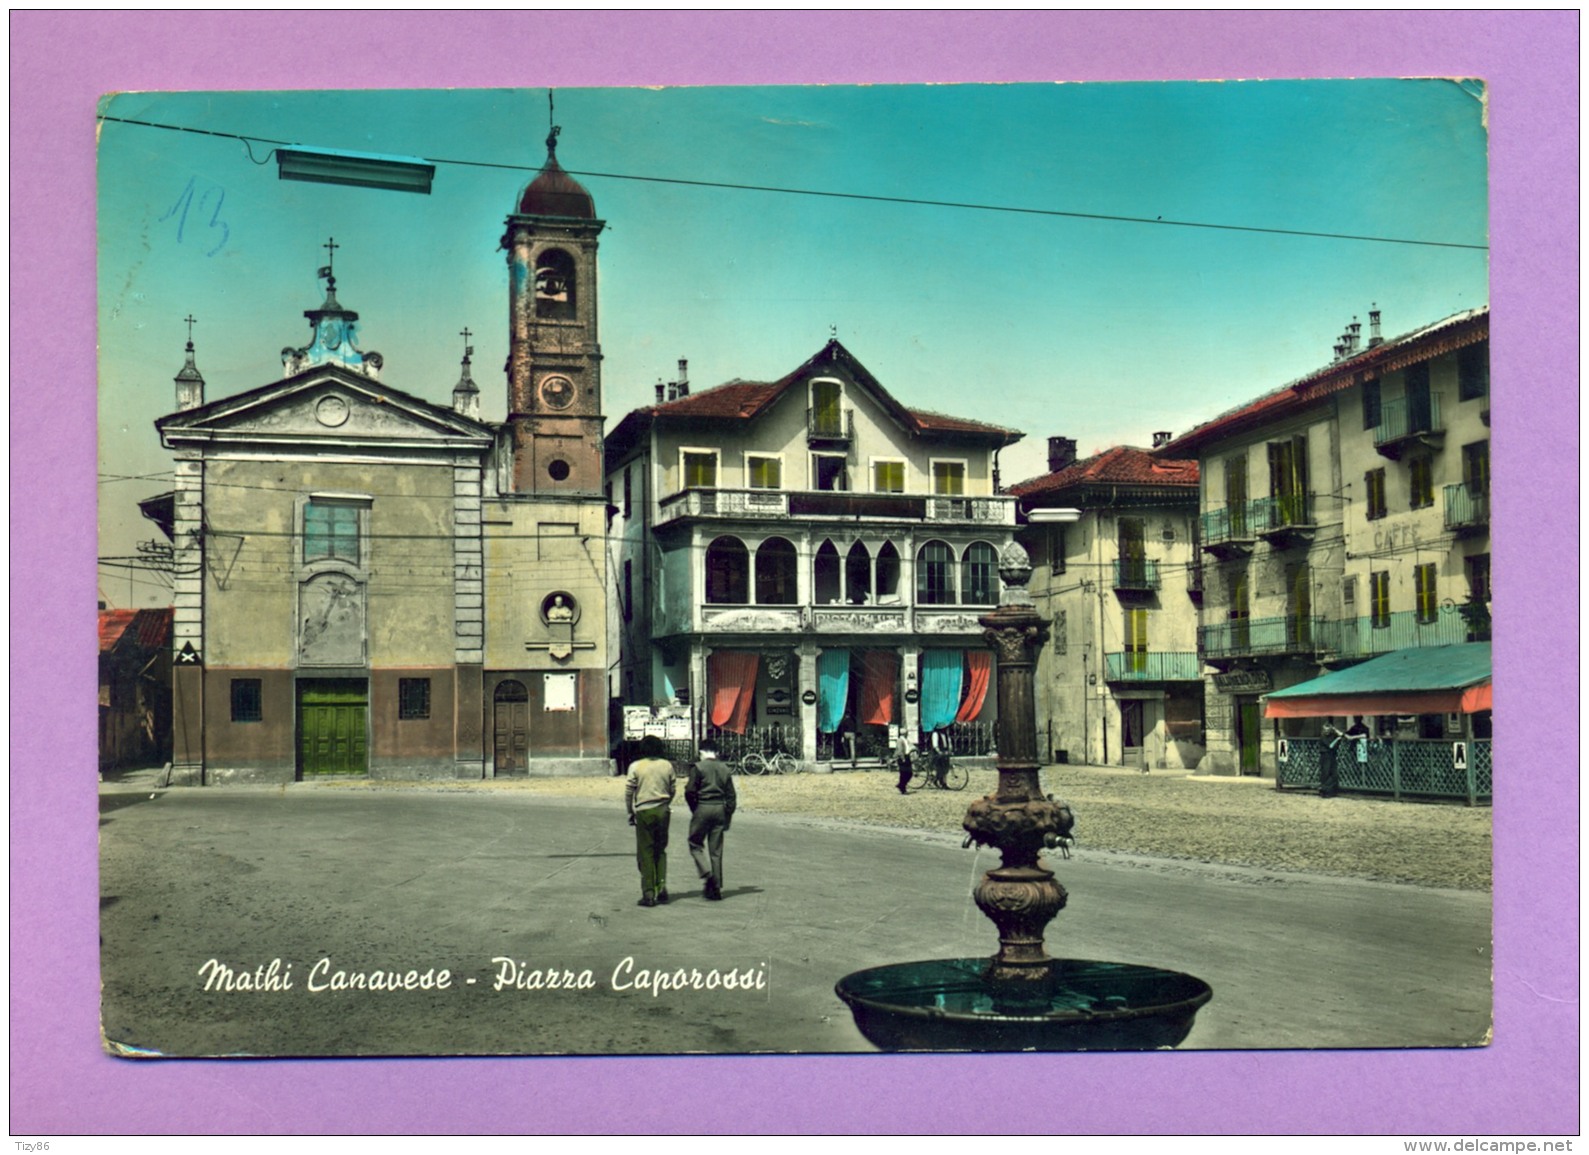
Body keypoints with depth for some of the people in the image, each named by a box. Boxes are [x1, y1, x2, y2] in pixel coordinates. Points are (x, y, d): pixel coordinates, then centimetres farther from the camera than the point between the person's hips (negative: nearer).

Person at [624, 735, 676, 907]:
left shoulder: (636, 766, -5)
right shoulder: (667, 766, 3)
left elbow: (628, 791, -4)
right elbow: (672, 791, 9)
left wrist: (630, 812, 6)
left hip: (643, 811, -3)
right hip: (663, 811, 3)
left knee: (645, 853, 2)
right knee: (661, 851, 14)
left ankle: (648, 894, 1)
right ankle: (662, 888, 4)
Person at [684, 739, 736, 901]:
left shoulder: (698, 767, -6)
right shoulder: (725, 769, 8)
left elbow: (690, 792, -10)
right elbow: (731, 796, 8)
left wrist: (694, 809, 6)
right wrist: (728, 817, 14)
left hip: (702, 808, -4)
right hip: (720, 809, 4)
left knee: (696, 844, 11)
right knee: (716, 850, 8)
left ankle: (707, 872, -13)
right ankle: (716, 889, 9)